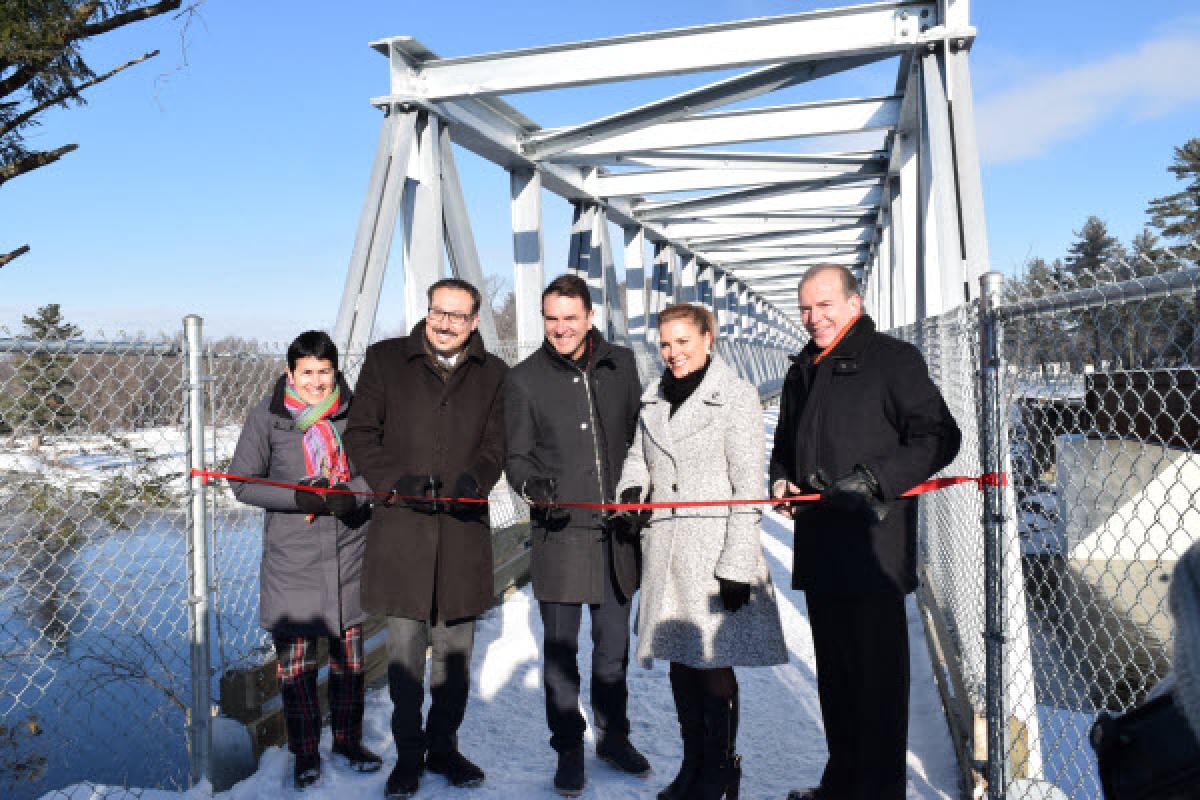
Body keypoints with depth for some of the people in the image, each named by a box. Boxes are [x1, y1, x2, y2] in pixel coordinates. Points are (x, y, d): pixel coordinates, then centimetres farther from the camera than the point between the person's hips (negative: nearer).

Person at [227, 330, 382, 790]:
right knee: (294, 658, 4)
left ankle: (348, 742, 32)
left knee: (349, 653, 13)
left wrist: (353, 492, -19)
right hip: (292, 557, -1)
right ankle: (305, 753, 24)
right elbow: (243, 482, -3)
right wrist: (298, 497, -16)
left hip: (349, 551, 2)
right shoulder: (267, 416, -3)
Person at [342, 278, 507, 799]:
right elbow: (360, 434, 3)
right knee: (405, 648, 3)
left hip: (464, 527, 2)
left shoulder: (492, 374, 10)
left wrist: (474, 478, -15)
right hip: (401, 525, -1)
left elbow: (496, 442, 6)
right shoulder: (385, 359, 5)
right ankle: (408, 755, 21)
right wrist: (397, 480, -12)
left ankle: (444, 746, 29)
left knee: (456, 648, 10)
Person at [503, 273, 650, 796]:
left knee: (614, 644, 15)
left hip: (617, 532, 3)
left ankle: (613, 737, 34)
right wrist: (532, 486, -19)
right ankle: (568, 749, 25)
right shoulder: (525, 379, -1)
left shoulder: (621, 364, 6)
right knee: (560, 648, 7)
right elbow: (516, 455, 1)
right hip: (560, 533, -2)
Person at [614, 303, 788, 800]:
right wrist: (631, 490, 0)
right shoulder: (654, 399, 11)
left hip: (714, 548, -6)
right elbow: (638, 454, 23)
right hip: (664, 549, 6)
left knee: (714, 664, 1)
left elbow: (748, 488, -10)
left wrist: (737, 566, -14)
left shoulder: (736, 397, -7)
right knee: (679, 661, 14)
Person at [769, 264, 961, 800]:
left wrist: (873, 479, -20)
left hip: (873, 545, -7)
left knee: (877, 670, -2)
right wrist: (781, 478, 7)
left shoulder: (893, 359, -4)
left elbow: (938, 436, -11)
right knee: (834, 668, 16)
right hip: (819, 545, 7)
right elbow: (786, 444, 28)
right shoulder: (803, 372, 19)